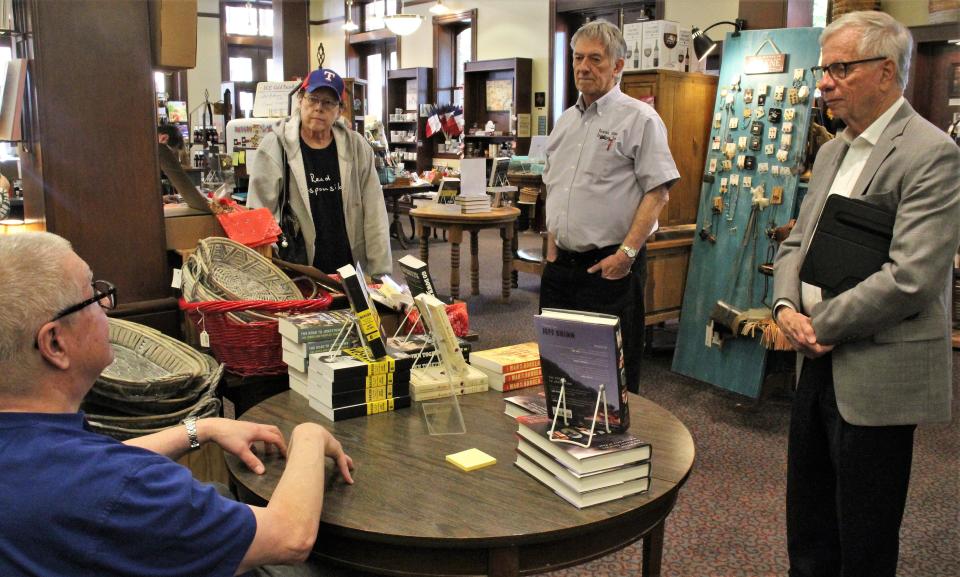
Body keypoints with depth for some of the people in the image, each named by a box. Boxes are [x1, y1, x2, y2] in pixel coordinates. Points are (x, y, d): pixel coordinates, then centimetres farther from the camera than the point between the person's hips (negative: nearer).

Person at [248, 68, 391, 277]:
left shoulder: (357, 147, 2)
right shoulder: (275, 147, -5)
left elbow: (374, 215, 2)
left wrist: (380, 274, -2)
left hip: (351, 272, 2)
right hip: (295, 274, -2)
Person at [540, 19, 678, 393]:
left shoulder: (639, 119, -7)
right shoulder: (566, 121, 15)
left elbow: (658, 192, -12)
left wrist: (627, 253, -19)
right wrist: (552, 244, 13)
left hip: (610, 267, -7)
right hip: (560, 264, 7)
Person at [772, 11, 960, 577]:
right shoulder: (833, 151, 12)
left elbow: (910, 277, -23)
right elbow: (796, 243, 15)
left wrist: (821, 325, -14)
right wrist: (787, 307, -4)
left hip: (878, 376, -8)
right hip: (819, 365, 8)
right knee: (807, 530, 21)